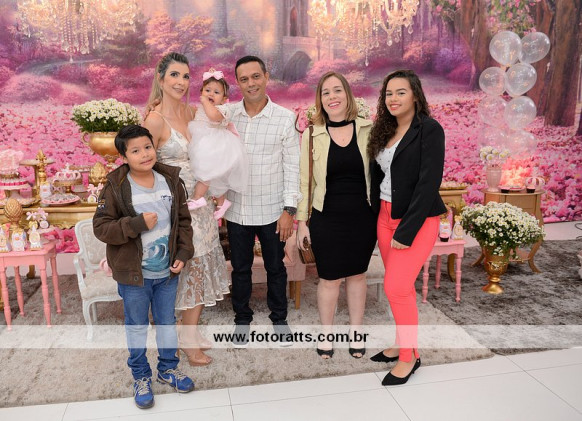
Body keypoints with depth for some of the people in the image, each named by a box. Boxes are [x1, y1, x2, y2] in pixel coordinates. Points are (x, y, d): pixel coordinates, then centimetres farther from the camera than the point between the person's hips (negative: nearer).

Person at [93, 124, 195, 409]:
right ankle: (141, 376, 35)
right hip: (134, 274, -3)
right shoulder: (116, 187, -13)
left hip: (168, 271, 3)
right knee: (137, 326, 14)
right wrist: (137, 224, -24)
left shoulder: (170, 180, -4)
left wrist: (183, 253, -4)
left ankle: (168, 368, 40)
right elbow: (101, 227, -13)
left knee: (167, 321, 19)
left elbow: (183, 220, 3)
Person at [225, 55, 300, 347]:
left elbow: (291, 167, -5)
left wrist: (289, 210, -8)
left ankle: (279, 318, 36)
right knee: (240, 268, 16)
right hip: (236, 210, 2)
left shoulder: (285, 119, -7)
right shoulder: (226, 115, -1)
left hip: (272, 210, -2)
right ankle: (242, 320, 36)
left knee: (275, 267, 14)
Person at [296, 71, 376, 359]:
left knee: (357, 275, 15)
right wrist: (302, 220, 0)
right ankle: (326, 334, 30)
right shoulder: (312, 134, -2)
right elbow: (305, 181, 1)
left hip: (362, 217, 1)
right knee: (329, 279, 7)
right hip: (327, 218, -1)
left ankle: (356, 332, 34)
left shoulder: (367, 130, -1)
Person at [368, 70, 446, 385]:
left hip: (417, 219, -6)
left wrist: (407, 230, -18)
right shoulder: (385, 130, 10)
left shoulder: (429, 129, -10)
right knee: (399, 285, 12)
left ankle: (409, 356, 10)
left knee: (396, 286, -8)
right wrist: (374, 217, 4)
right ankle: (401, 342, 29)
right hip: (385, 216, 6)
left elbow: (429, 183, -16)